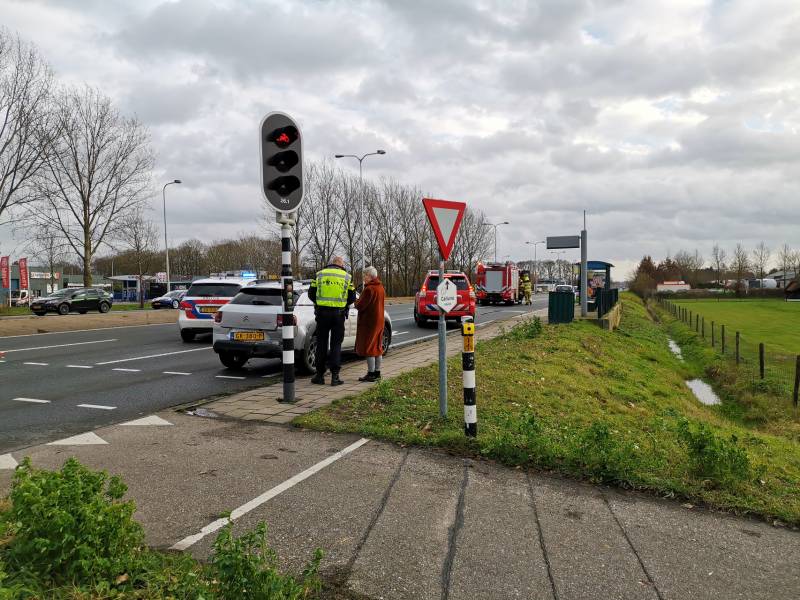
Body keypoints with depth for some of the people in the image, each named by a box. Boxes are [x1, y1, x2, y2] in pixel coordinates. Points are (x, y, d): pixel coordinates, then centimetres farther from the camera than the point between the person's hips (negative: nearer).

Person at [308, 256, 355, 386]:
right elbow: (352, 298, 4)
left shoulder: (320, 274, 5)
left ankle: (320, 375, 11)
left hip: (322, 313, 1)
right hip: (338, 314, -1)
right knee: (336, 345, 5)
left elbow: (311, 294, 7)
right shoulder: (347, 277, 3)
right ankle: (335, 376, 1)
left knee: (321, 344, 9)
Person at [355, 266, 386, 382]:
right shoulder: (380, 288, 11)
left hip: (369, 321, -9)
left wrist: (356, 302, 2)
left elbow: (360, 306, -19)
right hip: (379, 320, 9)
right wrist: (360, 302, 12)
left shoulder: (369, 289, -19)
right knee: (377, 347, 13)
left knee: (368, 348, -3)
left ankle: (371, 374, -2)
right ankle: (377, 373, 20)